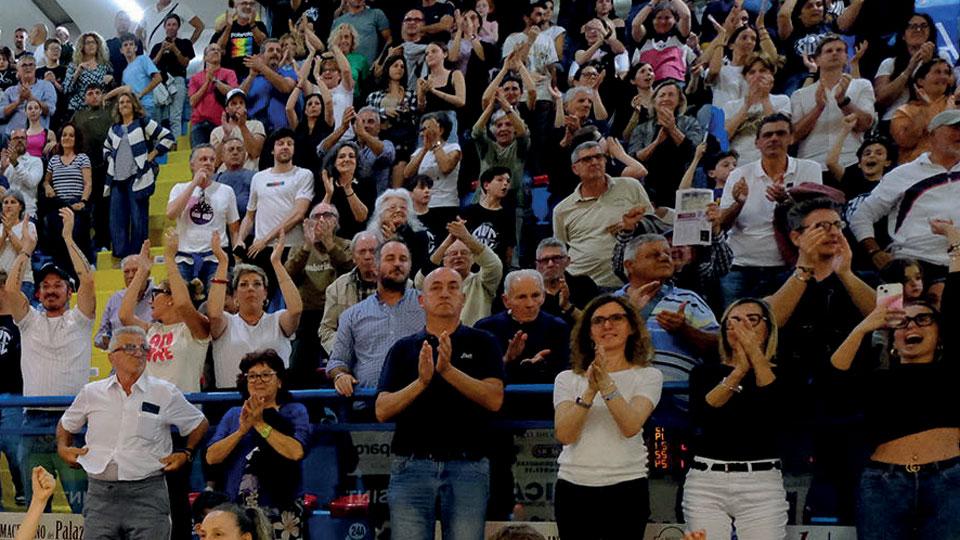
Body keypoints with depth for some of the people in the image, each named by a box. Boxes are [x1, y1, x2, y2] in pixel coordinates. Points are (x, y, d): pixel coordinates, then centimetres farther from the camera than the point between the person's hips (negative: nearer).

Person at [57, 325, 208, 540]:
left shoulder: (166, 393, 5)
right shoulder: (91, 393, 11)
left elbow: (199, 424, 15)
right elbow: (65, 425, 27)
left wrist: (186, 454, 4)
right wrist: (63, 448, 10)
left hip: (147, 491, -2)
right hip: (100, 491, 2)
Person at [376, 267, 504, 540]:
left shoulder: (482, 343, 8)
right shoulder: (403, 349, 11)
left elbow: (494, 400, -6)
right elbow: (382, 411, 2)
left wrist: (449, 370, -18)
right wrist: (421, 382, -14)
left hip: (468, 466, -1)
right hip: (411, 465, 1)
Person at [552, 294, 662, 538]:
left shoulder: (648, 376, 4)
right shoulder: (568, 379, 8)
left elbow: (631, 426, -12)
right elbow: (565, 434, -7)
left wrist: (606, 383, -24)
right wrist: (590, 391, -19)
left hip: (625, 488, -1)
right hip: (573, 488, 1)